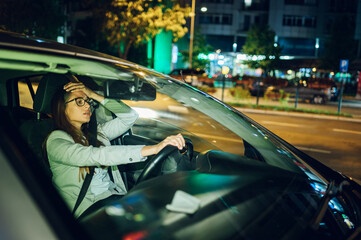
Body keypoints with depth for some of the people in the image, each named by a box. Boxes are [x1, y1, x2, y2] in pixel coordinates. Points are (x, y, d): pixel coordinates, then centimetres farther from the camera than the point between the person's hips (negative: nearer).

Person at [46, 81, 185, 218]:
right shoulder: (56, 140, -3)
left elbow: (130, 116, 15)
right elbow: (96, 156, -20)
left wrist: (94, 95, 10)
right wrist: (153, 149, -29)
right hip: (90, 207, -6)